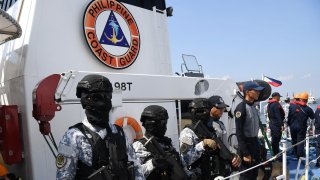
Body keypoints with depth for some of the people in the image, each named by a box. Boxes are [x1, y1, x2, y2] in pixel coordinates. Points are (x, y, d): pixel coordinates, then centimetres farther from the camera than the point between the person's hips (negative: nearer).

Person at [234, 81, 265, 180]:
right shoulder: (241, 107, -17)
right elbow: (239, 132, -20)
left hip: (255, 142, 9)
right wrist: (245, 153, -21)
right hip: (247, 144, -9)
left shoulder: (253, 107, 10)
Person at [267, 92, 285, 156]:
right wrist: (281, 124, -21)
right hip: (276, 124, -10)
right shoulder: (276, 104, -16)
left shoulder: (269, 104, 14)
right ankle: (277, 155, 0)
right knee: (276, 140, -5)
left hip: (272, 123, 10)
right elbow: (278, 116, -22)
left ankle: (275, 153, 25)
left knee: (274, 140, 16)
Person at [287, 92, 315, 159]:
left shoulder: (292, 106, -5)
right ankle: (300, 155, 2)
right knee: (300, 141, 3)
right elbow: (313, 117, 3)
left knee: (294, 140, 17)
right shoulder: (307, 108, -9)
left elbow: (289, 117, 0)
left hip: (293, 126, 3)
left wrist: (289, 124, 12)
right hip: (301, 127, -2)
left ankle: (295, 152, 30)